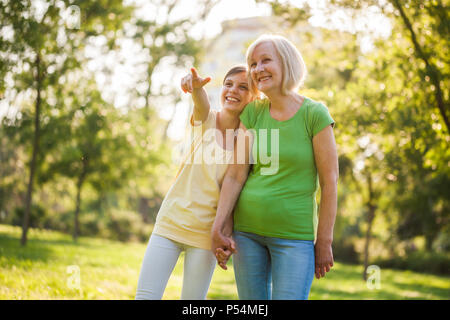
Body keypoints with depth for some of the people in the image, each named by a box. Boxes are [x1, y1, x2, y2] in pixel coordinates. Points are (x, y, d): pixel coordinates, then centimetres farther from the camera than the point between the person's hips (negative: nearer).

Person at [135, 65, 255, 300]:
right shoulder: (206, 120, -2)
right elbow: (201, 103, -27)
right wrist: (196, 86, -50)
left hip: (205, 234, 0)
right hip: (171, 221, 0)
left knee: (193, 298, 3)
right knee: (146, 296, -3)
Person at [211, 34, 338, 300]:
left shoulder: (314, 114, -8)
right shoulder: (252, 113, 4)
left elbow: (329, 182, -7)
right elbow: (236, 175, 2)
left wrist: (324, 242, -7)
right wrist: (218, 229, -3)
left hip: (294, 235, -4)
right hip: (248, 231, 4)